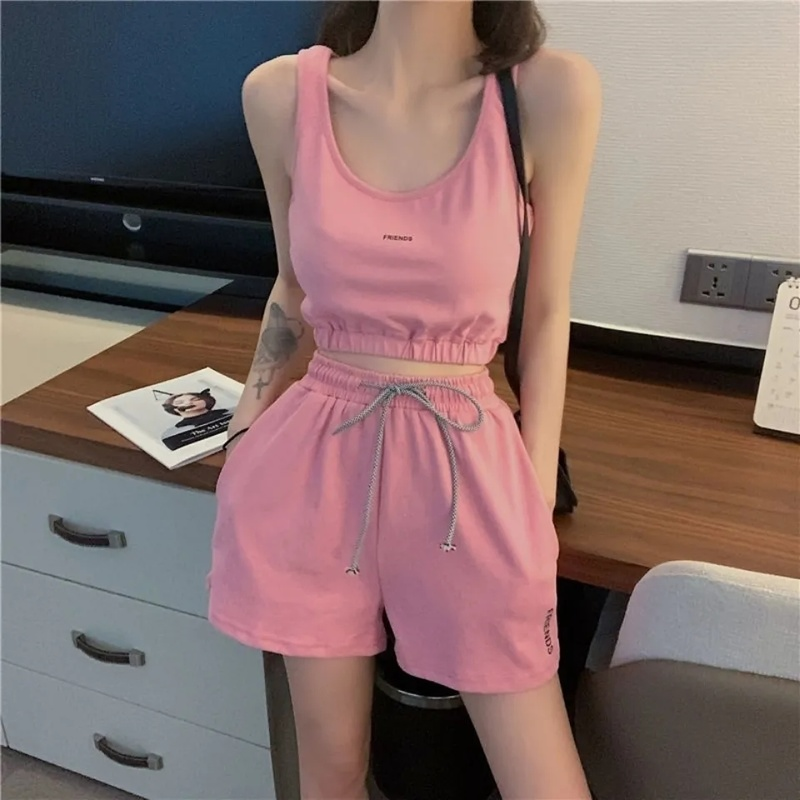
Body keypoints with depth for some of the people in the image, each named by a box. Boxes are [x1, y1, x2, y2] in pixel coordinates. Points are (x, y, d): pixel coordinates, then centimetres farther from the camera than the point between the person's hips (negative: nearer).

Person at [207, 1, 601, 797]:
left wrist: (539, 502, 0)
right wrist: (239, 443, 13)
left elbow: (546, 315, 0)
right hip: (312, 459, 2)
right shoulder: (280, 94, -2)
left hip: (465, 461, -1)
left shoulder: (551, 93, -8)